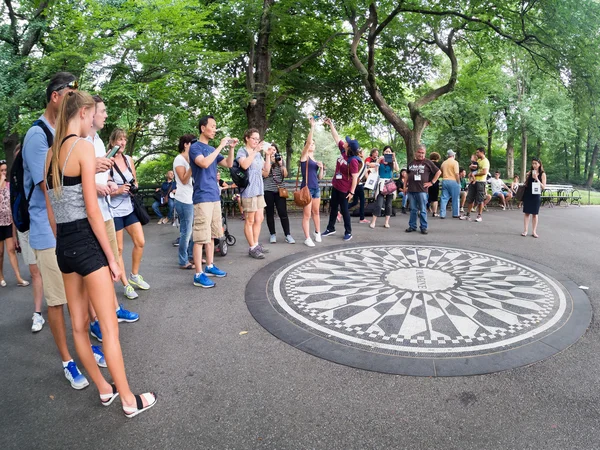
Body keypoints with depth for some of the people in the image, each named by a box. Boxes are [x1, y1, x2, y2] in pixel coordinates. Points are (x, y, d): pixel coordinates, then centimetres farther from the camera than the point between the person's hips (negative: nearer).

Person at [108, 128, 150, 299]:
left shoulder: (129, 159, 7)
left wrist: (134, 187, -2)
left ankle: (134, 275, 26)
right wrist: (117, 191, -22)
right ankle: (126, 285, 12)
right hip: (114, 211, -6)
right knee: (118, 249, 3)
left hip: (129, 208, 6)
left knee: (140, 242, 6)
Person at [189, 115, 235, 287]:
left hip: (215, 197, 9)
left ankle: (209, 266, 25)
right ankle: (198, 274, -5)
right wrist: (220, 146, -18)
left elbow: (228, 164, 16)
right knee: (200, 237, -8)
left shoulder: (212, 149, 17)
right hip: (202, 198, -8)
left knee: (211, 234, 14)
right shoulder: (195, 147, -7)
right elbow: (204, 163, -25)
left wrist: (231, 148, 2)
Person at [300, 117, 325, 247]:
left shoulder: (315, 160, 15)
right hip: (307, 188, -6)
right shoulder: (304, 156, -2)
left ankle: (318, 233, 33)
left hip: (316, 188, 6)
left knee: (316, 212, 18)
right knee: (307, 214, -3)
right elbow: (308, 141, -19)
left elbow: (319, 177, 15)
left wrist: (322, 168, -3)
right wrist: (312, 126, -17)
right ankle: (307, 238, 3)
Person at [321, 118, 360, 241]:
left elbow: (355, 178, -22)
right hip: (335, 186, 8)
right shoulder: (342, 150, -4)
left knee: (344, 210, 2)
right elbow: (336, 137, 5)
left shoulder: (353, 161, -25)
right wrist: (331, 124, 4)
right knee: (333, 207, 17)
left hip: (344, 189, -8)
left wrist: (352, 192, -22)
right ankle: (330, 228, 30)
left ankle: (348, 232, 17)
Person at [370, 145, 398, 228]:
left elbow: (397, 169, -11)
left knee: (388, 204, 5)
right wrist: (380, 159, -17)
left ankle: (387, 222, 13)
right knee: (379, 204, -10)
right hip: (381, 183, -2)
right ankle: (373, 222, -3)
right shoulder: (380, 160, 3)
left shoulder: (392, 162, 6)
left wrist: (394, 159, -13)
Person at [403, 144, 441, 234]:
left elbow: (439, 172, 4)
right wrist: (405, 185, 16)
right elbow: (407, 174, 23)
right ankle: (412, 226, 17)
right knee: (413, 210, 9)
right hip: (411, 190, 4)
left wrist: (431, 182, -1)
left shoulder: (427, 162, 2)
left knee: (423, 210, 0)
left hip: (422, 190, -3)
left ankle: (424, 227, 7)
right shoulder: (411, 163, 13)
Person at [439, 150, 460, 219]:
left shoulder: (444, 163, 13)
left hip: (444, 181, 5)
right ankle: (455, 214, 11)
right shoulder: (455, 162, -6)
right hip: (453, 181, -5)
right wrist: (458, 182, -7)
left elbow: (441, 173, 16)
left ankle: (442, 214, 1)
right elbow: (457, 174, -12)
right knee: (455, 198, 5)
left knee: (444, 198, 5)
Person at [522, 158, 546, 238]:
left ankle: (534, 231, 11)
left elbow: (543, 187, -6)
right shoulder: (529, 172, 5)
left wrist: (537, 179, -17)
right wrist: (527, 178, -8)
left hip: (536, 196, -2)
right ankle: (525, 230, 6)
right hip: (527, 194, 2)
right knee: (526, 213, 2)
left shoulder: (542, 174, -1)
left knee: (534, 214, 4)